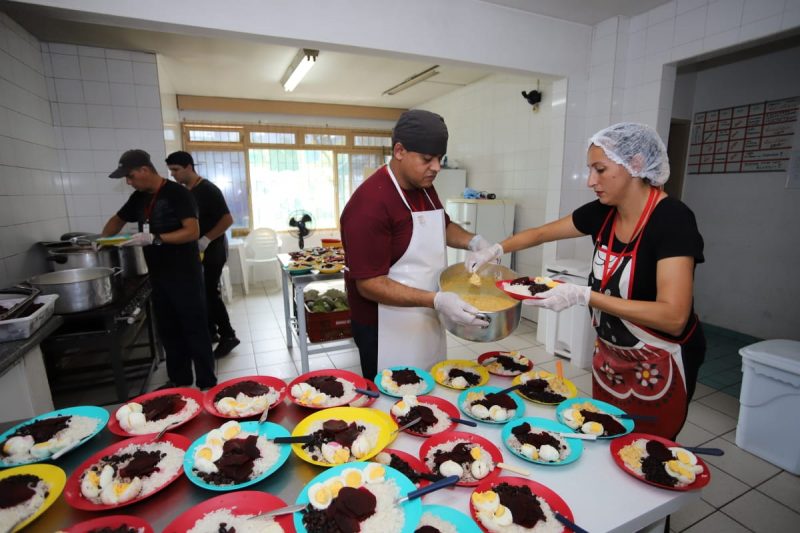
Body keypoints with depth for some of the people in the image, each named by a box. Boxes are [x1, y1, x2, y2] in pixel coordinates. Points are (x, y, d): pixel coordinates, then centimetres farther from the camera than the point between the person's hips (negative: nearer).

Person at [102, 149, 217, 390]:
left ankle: (207, 384, 10)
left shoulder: (177, 194, -12)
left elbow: (192, 232, -20)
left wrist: (154, 239, -23)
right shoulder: (139, 198, 11)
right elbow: (118, 219, 26)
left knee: (195, 330, -1)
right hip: (158, 276, 8)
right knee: (168, 331, 14)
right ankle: (179, 381, 28)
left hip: (185, 276, -8)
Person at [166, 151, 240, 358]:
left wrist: (205, 240, -22)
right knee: (202, 292, 12)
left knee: (210, 292, -6)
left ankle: (228, 336, 4)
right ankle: (210, 331, 25)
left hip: (212, 249, -8)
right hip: (195, 249, 8)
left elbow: (227, 219, -19)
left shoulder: (208, 190, -14)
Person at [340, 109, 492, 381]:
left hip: (426, 322, 8)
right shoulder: (370, 204, -23)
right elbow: (369, 284, -23)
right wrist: (437, 300, -31)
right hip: (387, 331, -8)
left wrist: (472, 241, 0)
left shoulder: (424, 187, 4)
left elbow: (443, 226, 21)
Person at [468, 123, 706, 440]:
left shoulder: (672, 219, -23)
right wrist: (495, 250, -5)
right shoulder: (602, 213, -6)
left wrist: (583, 296, -34)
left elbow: (673, 316, -30)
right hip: (610, 355, 6)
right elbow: (541, 234, 7)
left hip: (659, 366, -5)